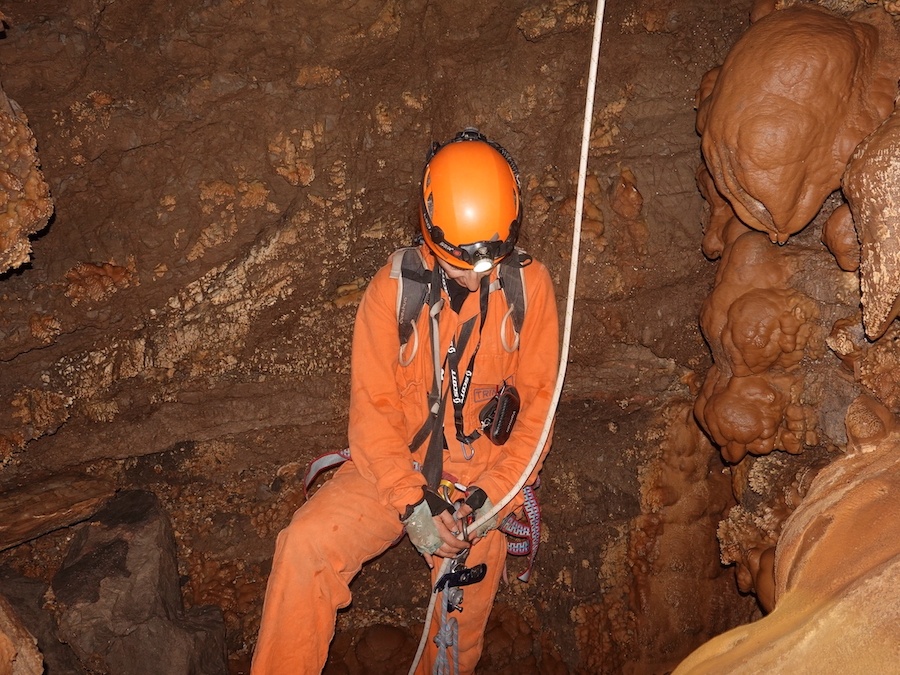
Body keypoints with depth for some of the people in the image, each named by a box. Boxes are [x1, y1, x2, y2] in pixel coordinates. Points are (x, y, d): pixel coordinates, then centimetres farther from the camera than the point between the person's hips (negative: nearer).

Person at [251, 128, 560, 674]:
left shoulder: (531, 286, -6)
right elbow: (373, 411, -7)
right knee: (306, 544, -21)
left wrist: (487, 498, -14)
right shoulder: (393, 288, -8)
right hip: (399, 465, 0)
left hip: (486, 476, 0)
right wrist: (413, 505, -19)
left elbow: (538, 405, -3)